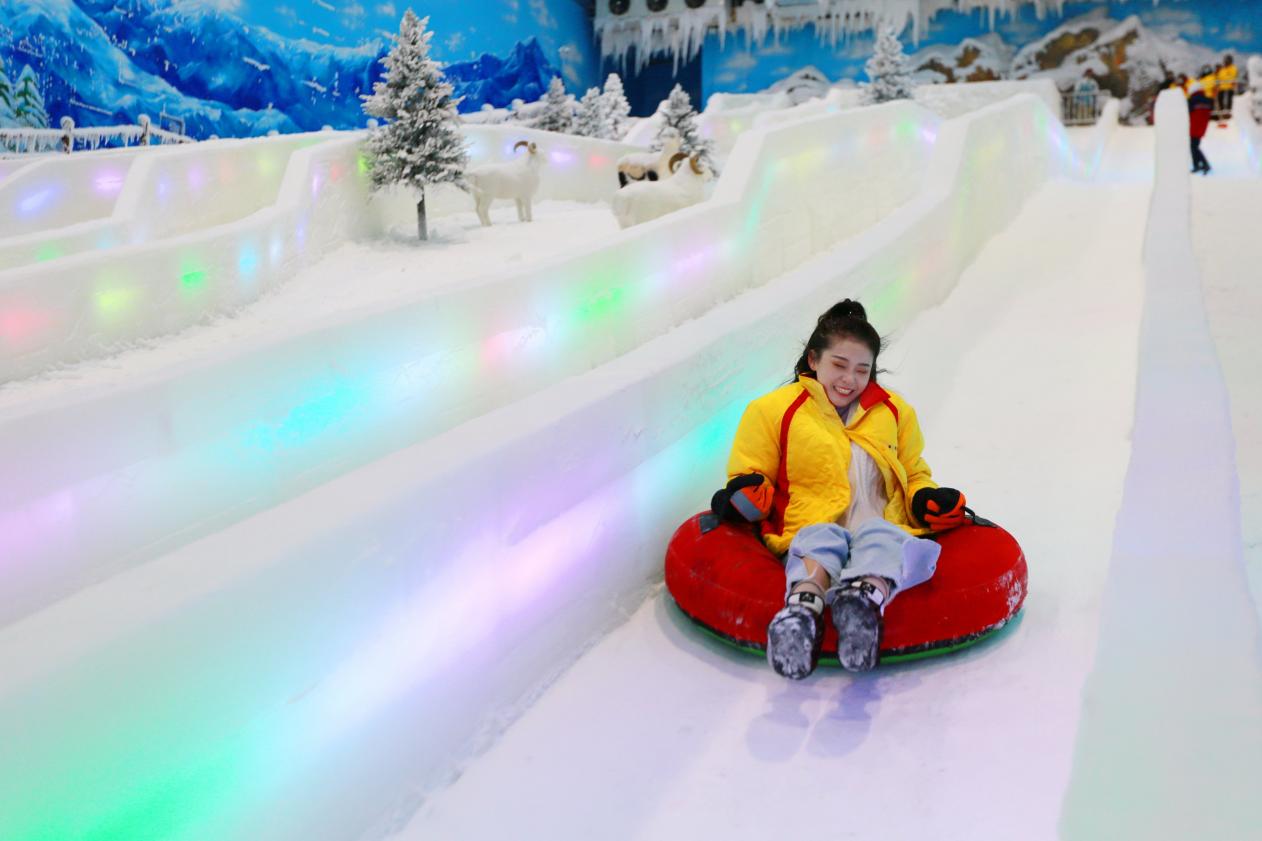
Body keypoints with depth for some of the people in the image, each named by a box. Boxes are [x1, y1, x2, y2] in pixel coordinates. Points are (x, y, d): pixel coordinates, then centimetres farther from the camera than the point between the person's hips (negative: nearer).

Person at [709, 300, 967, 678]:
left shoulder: (895, 412, 24)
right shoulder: (773, 410, 14)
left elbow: (914, 476, 31)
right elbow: (748, 475, 15)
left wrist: (928, 500, 7)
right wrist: (747, 494, -10)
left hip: (882, 525, 2)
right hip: (810, 528, -1)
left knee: (881, 536, -36)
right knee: (822, 538, -38)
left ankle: (864, 600, -66)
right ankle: (803, 609, -67)